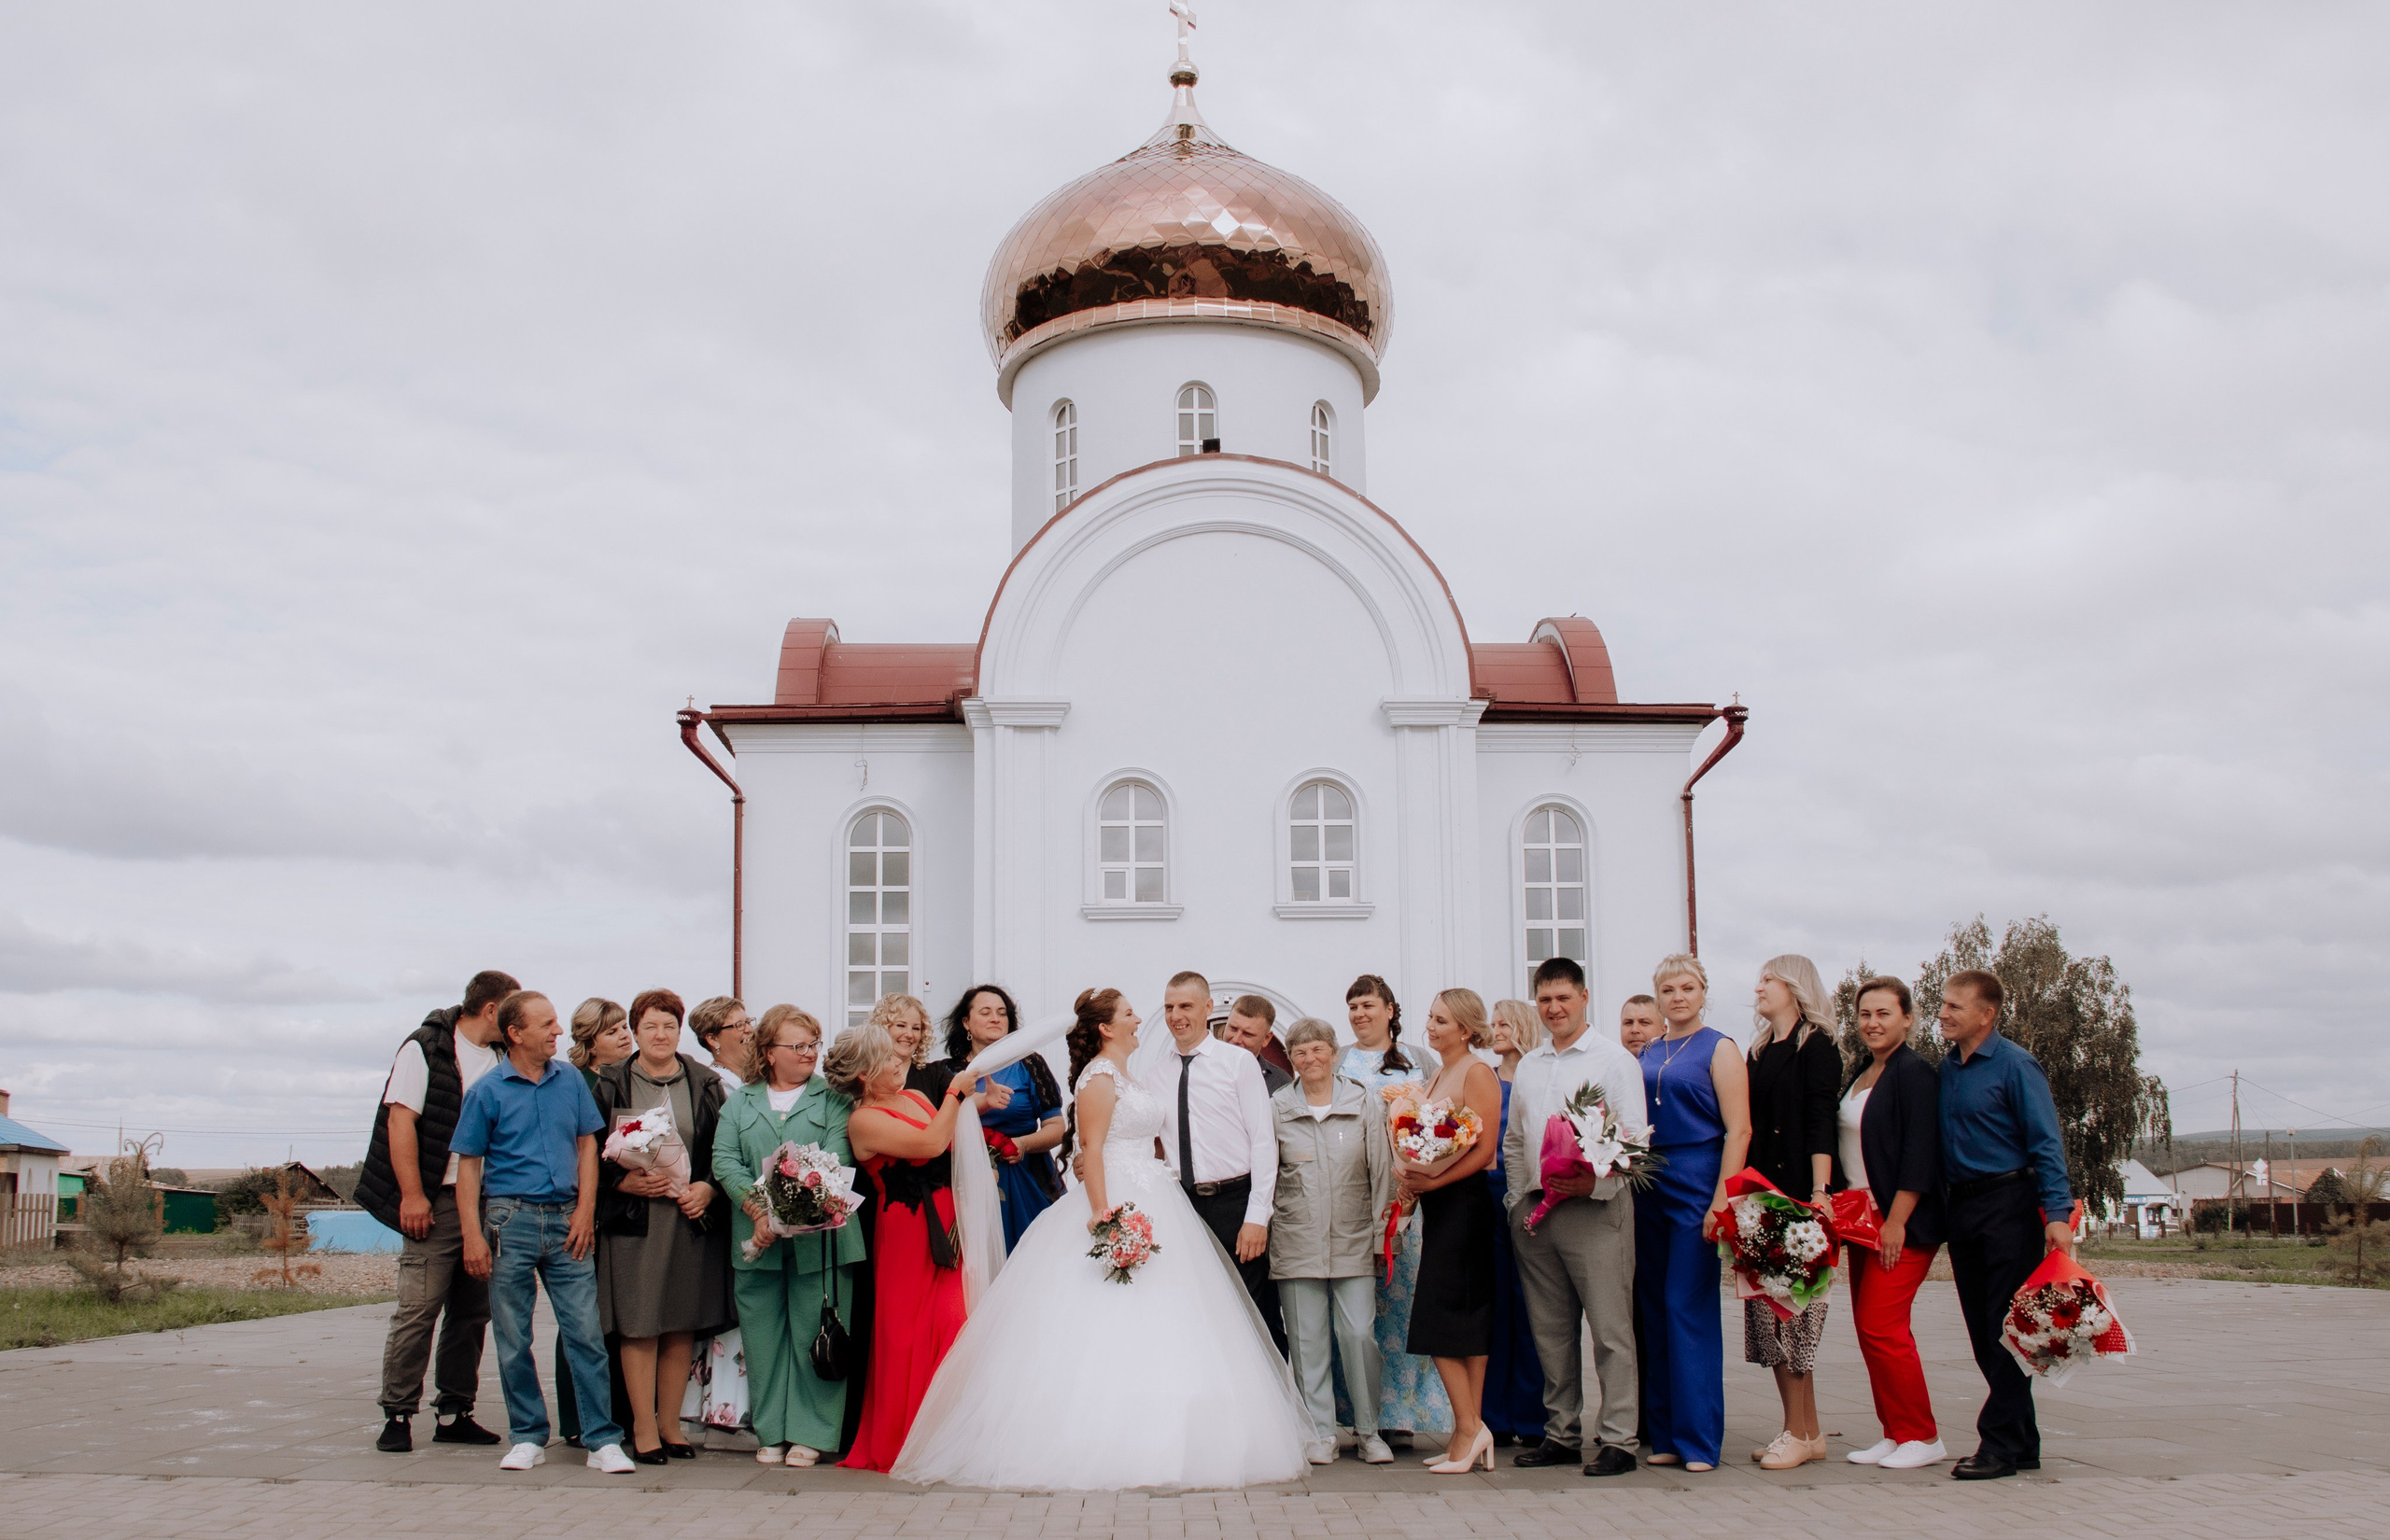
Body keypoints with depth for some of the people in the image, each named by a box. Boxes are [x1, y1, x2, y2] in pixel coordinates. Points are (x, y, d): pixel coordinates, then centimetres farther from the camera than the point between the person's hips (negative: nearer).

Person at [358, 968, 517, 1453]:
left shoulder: (502, 1059, 14)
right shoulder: (426, 1048, -3)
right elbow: (400, 1121, -8)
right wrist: (412, 1196, -14)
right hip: (439, 1202, -6)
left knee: (472, 1312, 7)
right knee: (419, 1308, -8)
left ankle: (453, 1413, 15)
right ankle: (398, 1414, 0)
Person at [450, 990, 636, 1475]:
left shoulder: (570, 1081, 8)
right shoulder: (487, 1091, 0)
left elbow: (587, 1146, 12)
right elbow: (469, 1165, 1)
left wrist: (585, 1211, 0)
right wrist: (473, 1235, -7)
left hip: (565, 1221, 2)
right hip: (512, 1219, -2)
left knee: (586, 1334, -3)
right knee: (513, 1340, 4)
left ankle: (603, 1440, 0)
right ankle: (528, 1438, 17)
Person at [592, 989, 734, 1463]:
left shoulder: (705, 1085, 9)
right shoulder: (611, 1085, 4)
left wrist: (707, 1189, -8)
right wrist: (626, 1182, -13)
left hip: (692, 1218, 2)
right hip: (634, 1219, -2)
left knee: (683, 1327, 5)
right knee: (638, 1327, -4)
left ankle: (670, 1424, 15)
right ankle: (643, 1429, 4)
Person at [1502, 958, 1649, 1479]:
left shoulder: (1613, 1060, -1)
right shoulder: (1527, 1066, 17)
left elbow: (1634, 1139, -7)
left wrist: (1596, 1184, -20)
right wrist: (1521, 1200, 13)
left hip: (1595, 1208, -6)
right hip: (1535, 1214, 6)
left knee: (1609, 1328, -4)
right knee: (1551, 1331, 10)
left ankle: (1617, 1440, 0)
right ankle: (1562, 1434, 18)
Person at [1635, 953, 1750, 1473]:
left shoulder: (1719, 1049, -2)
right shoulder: (1647, 1054, 14)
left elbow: (1738, 1129, -9)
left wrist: (1721, 1200, -17)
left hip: (1697, 1183, -6)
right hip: (1647, 1185, 6)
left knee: (1689, 1307, -7)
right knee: (1655, 1309, 7)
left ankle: (1698, 1438, 0)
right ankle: (1664, 1435, 14)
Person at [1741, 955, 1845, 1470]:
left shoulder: (1815, 1046, -4)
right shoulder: (1761, 1052, 17)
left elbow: (1820, 1122, -12)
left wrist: (1821, 1191, -21)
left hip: (1798, 1192, -8)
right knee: (1768, 1307, 6)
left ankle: (1800, 1433, -1)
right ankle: (1806, 1430, 12)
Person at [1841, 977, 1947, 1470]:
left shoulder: (1914, 1073, -11)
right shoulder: (1860, 1074, 13)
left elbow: (1919, 1154, -17)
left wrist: (1895, 1222, -20)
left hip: (1902, 1224, -8)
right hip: (1862, 1220, 9)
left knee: (1881, 1326, -10)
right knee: (1869, 1328, 8)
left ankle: (1923, 1437, 0)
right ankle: (1895, 1433, 15)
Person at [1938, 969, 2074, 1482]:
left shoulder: (2015, 1066, -9)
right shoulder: (1945, 1069, 11)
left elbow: (2046, 1144, -13)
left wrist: (2057, 1212, -21)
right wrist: (1943, 1209, 9)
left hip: (2008, 1206, -7)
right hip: (1960, 1207, 7)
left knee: (2006, 1328, -7)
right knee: (1983, 1333, 9)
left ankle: (2001, 1444, -3)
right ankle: (2022, 1442, 17)